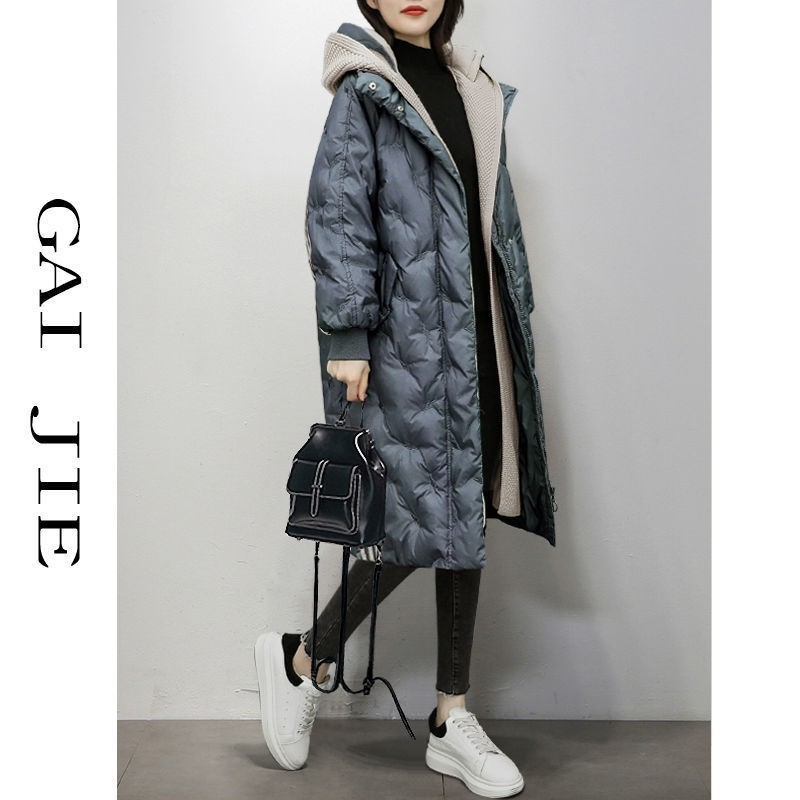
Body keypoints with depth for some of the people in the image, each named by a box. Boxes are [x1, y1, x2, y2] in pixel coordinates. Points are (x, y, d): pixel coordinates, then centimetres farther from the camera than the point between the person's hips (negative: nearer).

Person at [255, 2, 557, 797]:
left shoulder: (469, 88, 17)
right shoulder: (364, 92, -3)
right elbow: (335, 215, -9)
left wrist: (513, 326, 16)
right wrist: (346, 336, -16)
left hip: (476, 338, 7)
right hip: (408, 336, -7)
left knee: (467, 515, 6)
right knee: (426, 521, -9)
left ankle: (452, 718, 17)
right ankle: (300, 659, 15)